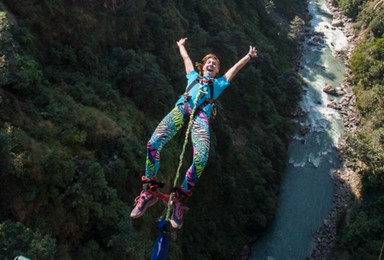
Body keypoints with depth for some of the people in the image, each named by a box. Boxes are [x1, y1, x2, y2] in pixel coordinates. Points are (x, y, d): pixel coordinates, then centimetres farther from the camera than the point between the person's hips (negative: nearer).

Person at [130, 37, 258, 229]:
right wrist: (181, 45, 66)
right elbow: (186, 58, 52)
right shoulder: (193, 76, 39)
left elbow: (236, 67, 39)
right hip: (181, 108, 1)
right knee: (153, 143, -25)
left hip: (201, 114, -1)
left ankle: (179, 199, -19)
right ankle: (148, 192, -15)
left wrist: (249, 56, 37)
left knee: (201, 157, -30)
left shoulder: (219, 83, 38)